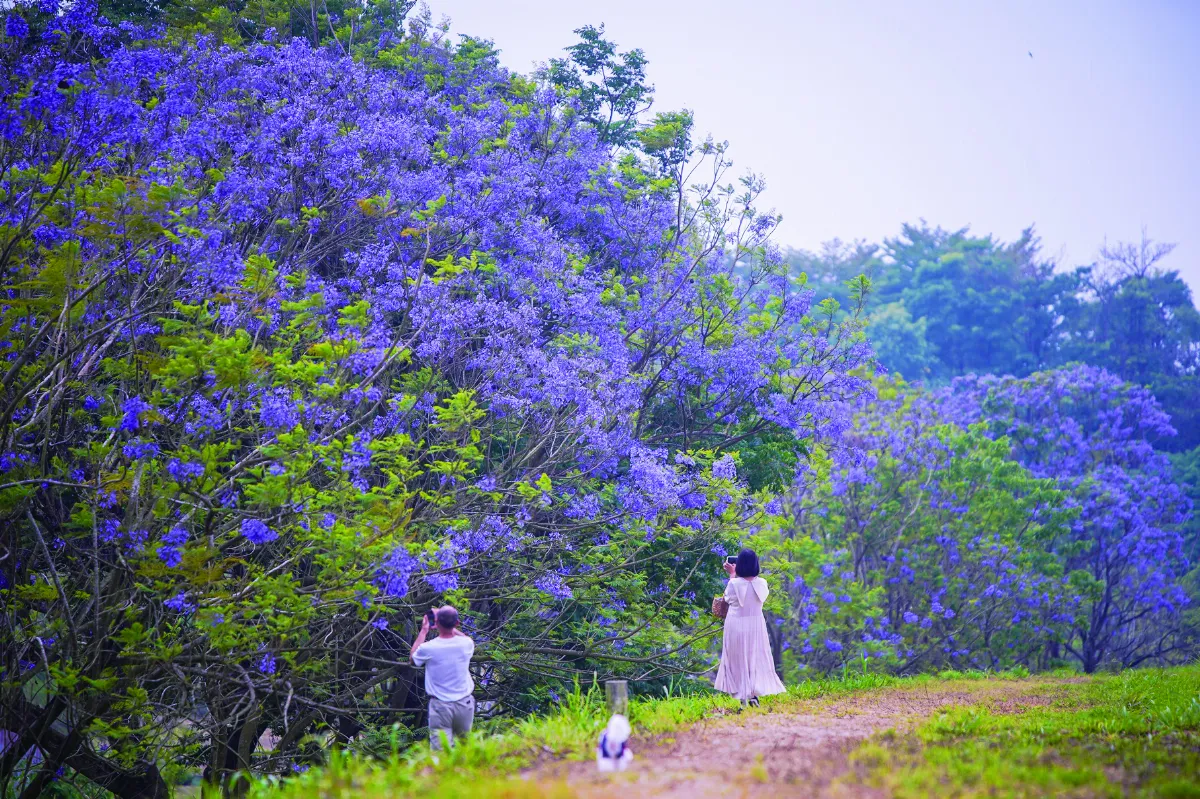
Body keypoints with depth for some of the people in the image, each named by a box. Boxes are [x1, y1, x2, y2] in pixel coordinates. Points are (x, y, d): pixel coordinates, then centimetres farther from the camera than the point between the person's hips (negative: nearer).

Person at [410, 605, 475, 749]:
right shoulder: (465, 644, -6)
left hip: (440, 706, -3)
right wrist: (451, 626, 24)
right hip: (464, 704, 3)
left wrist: (423, 631, 17)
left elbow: (413, 659, 11)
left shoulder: (428, 648, -14)